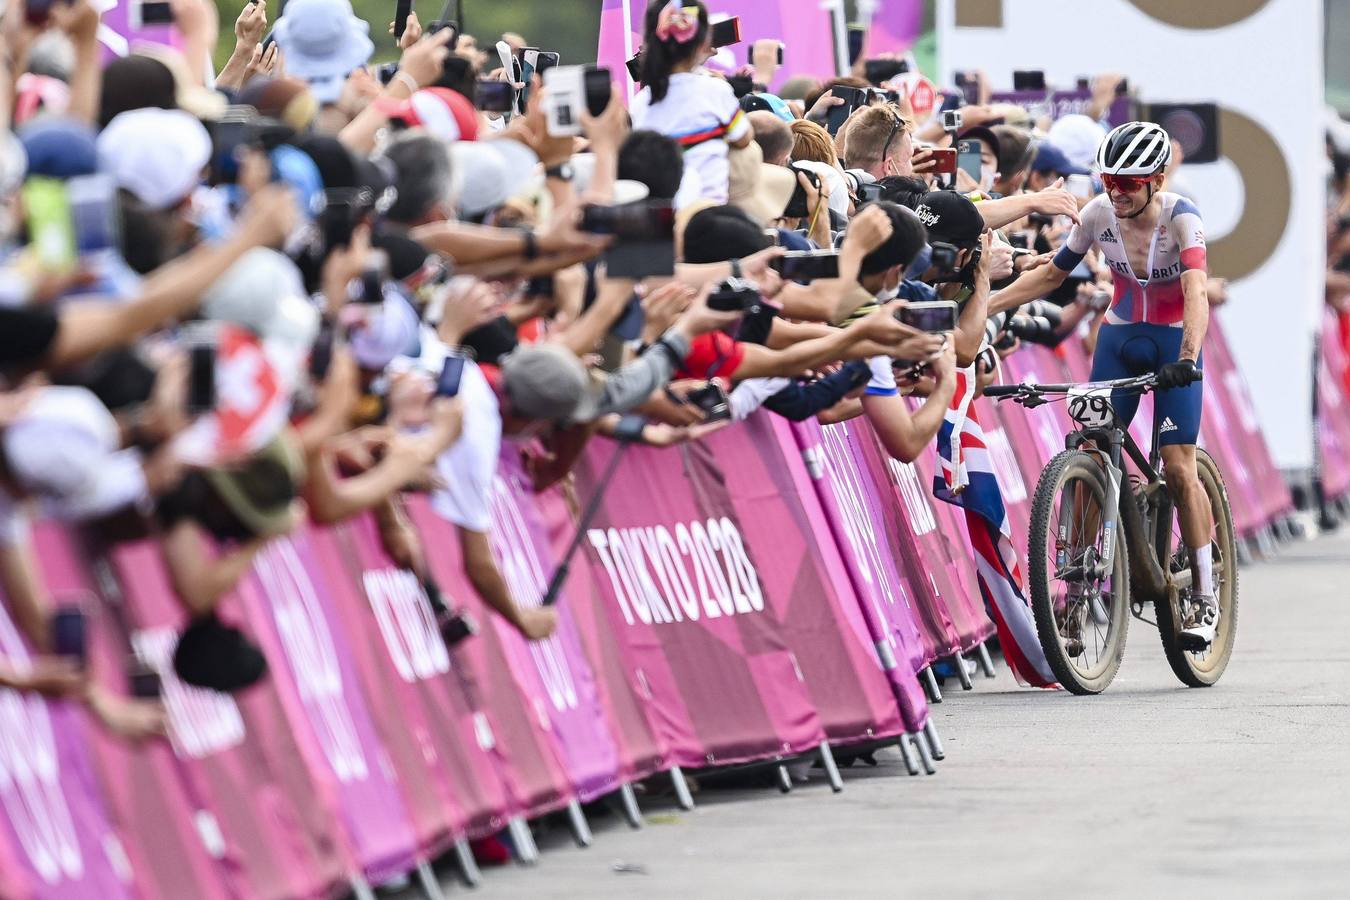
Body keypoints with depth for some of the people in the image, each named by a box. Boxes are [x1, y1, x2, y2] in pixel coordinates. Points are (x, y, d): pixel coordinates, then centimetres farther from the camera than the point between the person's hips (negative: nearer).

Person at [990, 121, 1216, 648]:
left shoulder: (1181, 218, -21)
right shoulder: (1098, 215, -10)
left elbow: (1196, 289, -34)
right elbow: (1051, 275, 2)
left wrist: (1188, 358, -50)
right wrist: (981, 306, -7)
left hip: (1174, 344, -4)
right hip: (1118, 341, 4)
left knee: (1178, 467, -11)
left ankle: (1204, 597, 0)